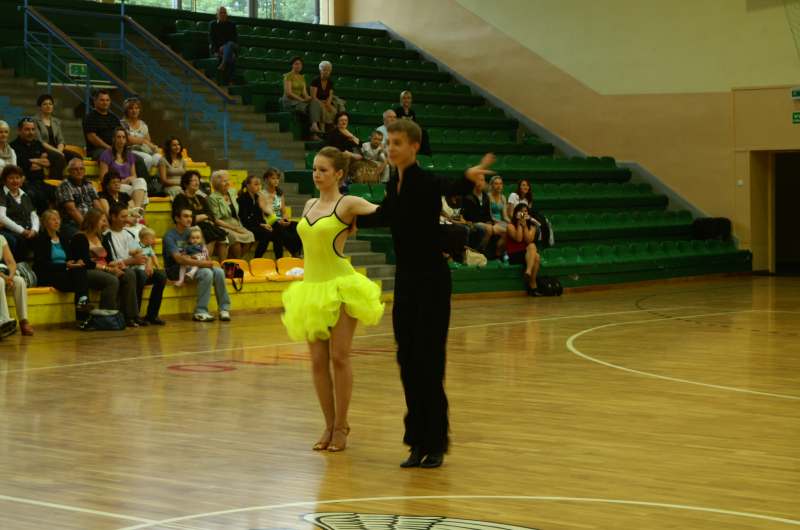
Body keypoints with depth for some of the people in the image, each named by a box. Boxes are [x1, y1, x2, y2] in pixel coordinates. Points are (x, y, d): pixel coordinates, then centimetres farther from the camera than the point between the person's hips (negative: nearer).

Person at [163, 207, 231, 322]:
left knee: (218, 271, -18)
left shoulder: (191, 232, 11)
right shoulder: (170, 236, -11)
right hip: (176, 270, -6)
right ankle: (201, 312, -28)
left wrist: (208, 261, -13)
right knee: (206, 273, -30)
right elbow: (178, 258, -23)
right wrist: (200, 263, -30)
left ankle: (224, 309, -13)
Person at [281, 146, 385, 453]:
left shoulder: (348, 204, -5)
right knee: (318, 361, 4)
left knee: (339, 358, -4)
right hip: (311, 287, 6)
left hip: (340, 286, -6)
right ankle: (329, 425, 14)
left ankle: (341, 425, 6)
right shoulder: (309, 206, 13)